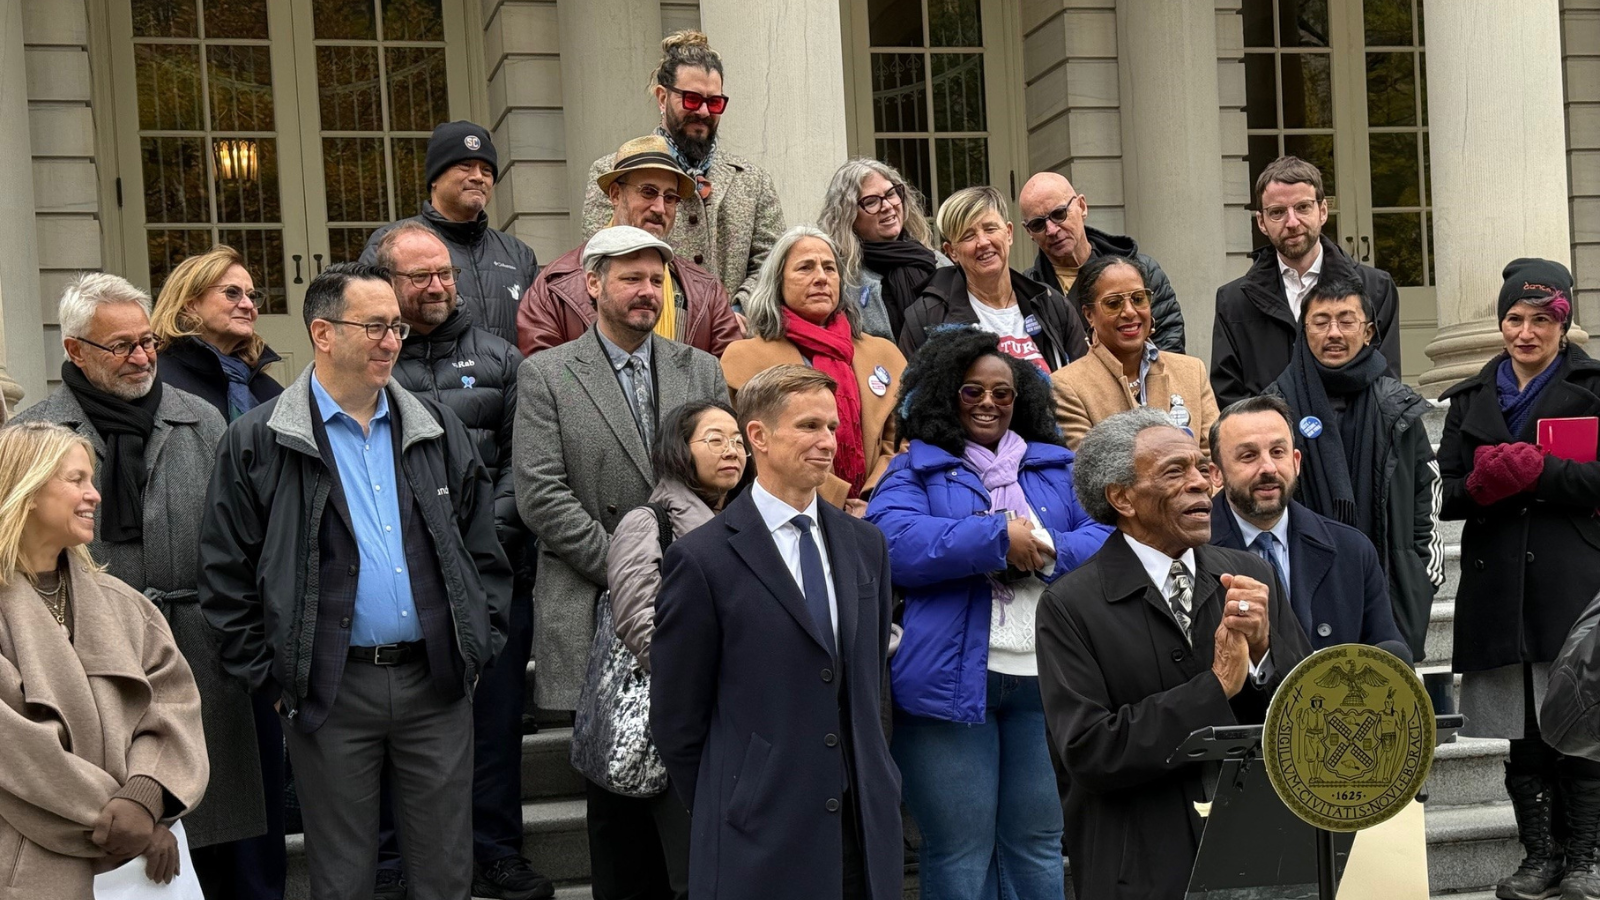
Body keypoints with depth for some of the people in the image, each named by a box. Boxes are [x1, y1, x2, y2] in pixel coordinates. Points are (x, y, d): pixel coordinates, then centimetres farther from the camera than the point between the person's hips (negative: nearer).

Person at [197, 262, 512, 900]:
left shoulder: (438, 430, 9)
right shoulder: (257, 444, -2)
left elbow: (483, 551, 12)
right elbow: (226, 577, -1)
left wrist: (479, 651, 5)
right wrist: (271, 680, -3)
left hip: (437, 680, 3)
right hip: (330, 695, -3)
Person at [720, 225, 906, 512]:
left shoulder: (883, 354, 20)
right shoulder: (746, 357, 6)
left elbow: (897, 443, 15)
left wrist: (872, 502, -3)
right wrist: (842, 505, -8)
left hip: (875, 518, 3)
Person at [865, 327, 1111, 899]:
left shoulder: (1058, 467, 17)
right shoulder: (916, 470, 6)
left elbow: (1107, 539, 4)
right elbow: (893, 542, -14)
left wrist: (1047, 554, -16)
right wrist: (999, 539, -16)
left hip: (1048, 676, 3)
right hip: (952, 679, -3)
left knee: (1039, 845, 11)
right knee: (960, 851, 4)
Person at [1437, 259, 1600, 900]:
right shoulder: (1471, 399, 15)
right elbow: (1446, 494, 11)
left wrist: (1539, 472, -18)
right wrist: (1483, 484, -10)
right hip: (1499, 588, 3)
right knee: (1523, 735, 5)